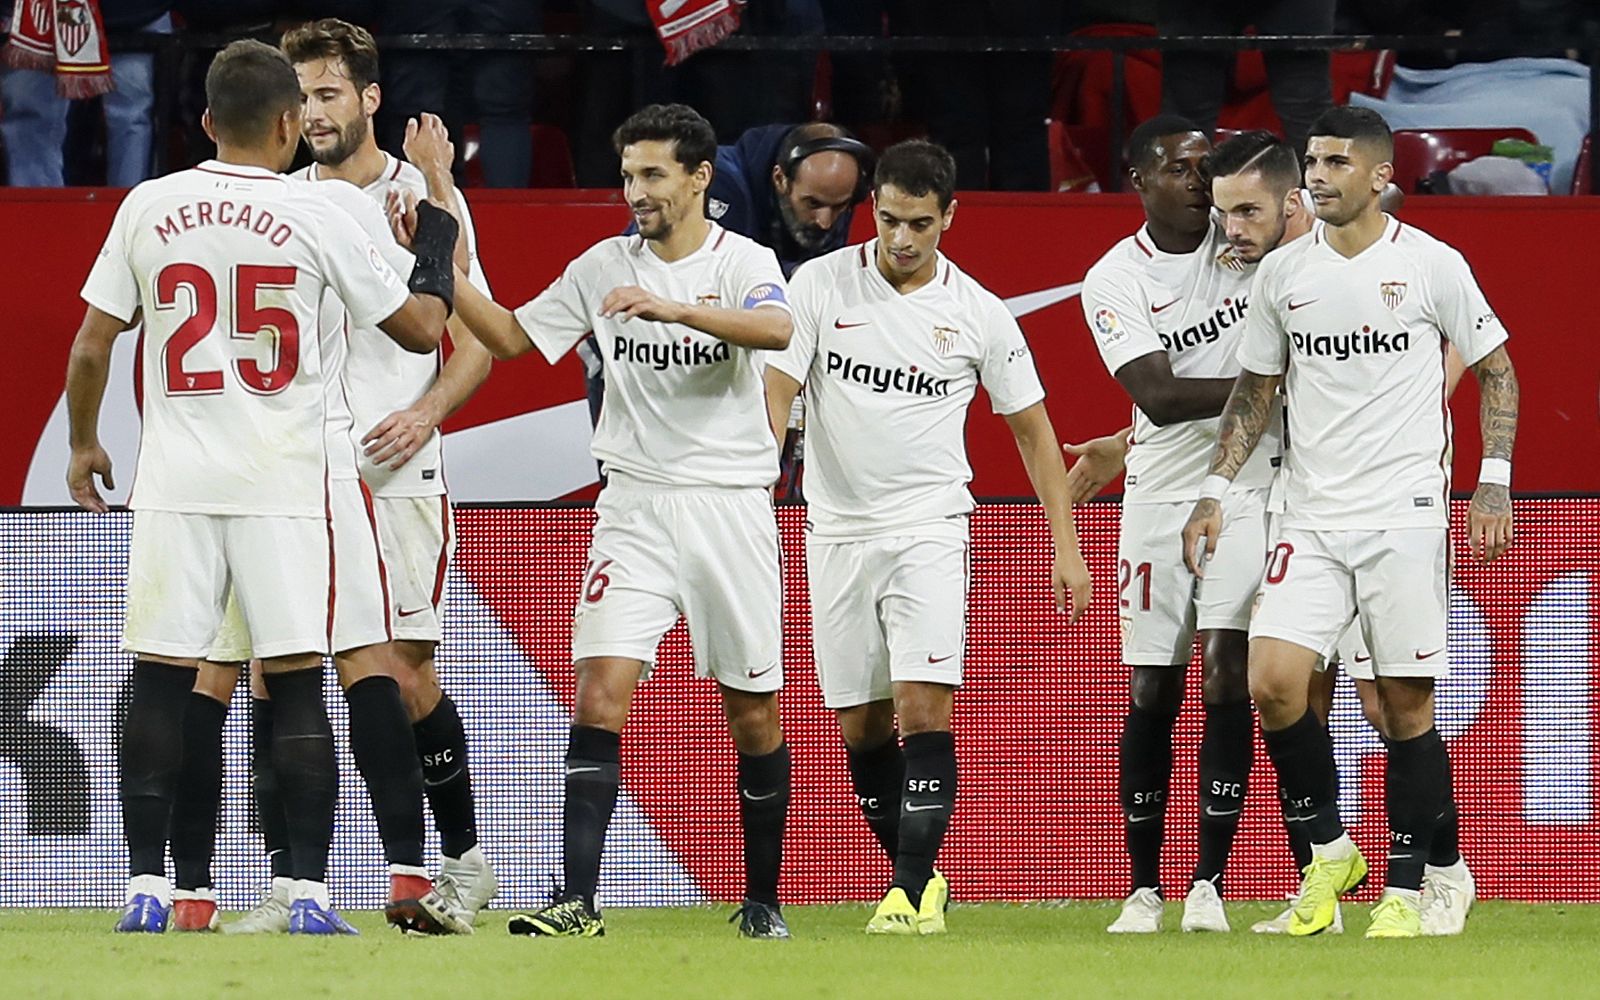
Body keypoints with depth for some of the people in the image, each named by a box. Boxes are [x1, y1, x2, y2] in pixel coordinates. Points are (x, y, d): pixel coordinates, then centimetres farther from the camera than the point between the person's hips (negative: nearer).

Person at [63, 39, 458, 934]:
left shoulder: (149, 208, 1)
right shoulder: (315, 216, -5)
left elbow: (91, 345, 5)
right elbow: (423, 327, 3)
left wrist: (84, 444, 21)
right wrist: (435, 233, 19)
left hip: (176, 483, 2)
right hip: (288, 484, -2)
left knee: (162, 683, 5)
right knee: (297, 685, 1)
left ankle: (147, 886, 3)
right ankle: (309, 893, -2)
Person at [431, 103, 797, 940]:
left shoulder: (741, 262, -6)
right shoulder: (603, 267, 6)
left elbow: (777, 330, -27)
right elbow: (511, 337, 12)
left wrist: (668, 306, -38)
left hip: (730, 509, -2)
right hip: (634, 510, 2)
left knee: (754, 716, 5)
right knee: (599, 693, -14)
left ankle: (763, 900, 22)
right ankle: (578, 904, -18)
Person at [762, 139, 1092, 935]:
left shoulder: (978, 313, 0)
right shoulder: (821, 285, -1)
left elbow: (1032, 426, 8)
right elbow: (776, 390, -3)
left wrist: (1066, 546, 4)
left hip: (930, 531, -2)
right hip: (837, 532, 2)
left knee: (923, 705, -16)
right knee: (860, 725, 5)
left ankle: (914, 892, -17)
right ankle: (920, 876, 20)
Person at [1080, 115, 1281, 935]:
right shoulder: (1113, 281, -4)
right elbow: (1158, 395, -15)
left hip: (1247, 488, 0)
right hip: (1161, 493, 0)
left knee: (1226, 675, -9)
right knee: (1151, 695, 3)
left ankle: (1210, 885, -7)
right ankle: (1144, 889, 14)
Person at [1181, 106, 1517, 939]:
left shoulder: (1431, 265, -3)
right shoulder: (1283, 273, 6)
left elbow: (1495, 370, 5)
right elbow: (1255, 390, 16)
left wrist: (1494, 481, -4)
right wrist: (1215, 491, 9)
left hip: (1406, 516, -3)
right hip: (1311, 518, 3)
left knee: (1407, 704, -2)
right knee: (1273, 681, -12)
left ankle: (1405, 889, 9)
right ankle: (1329, 851, 8)